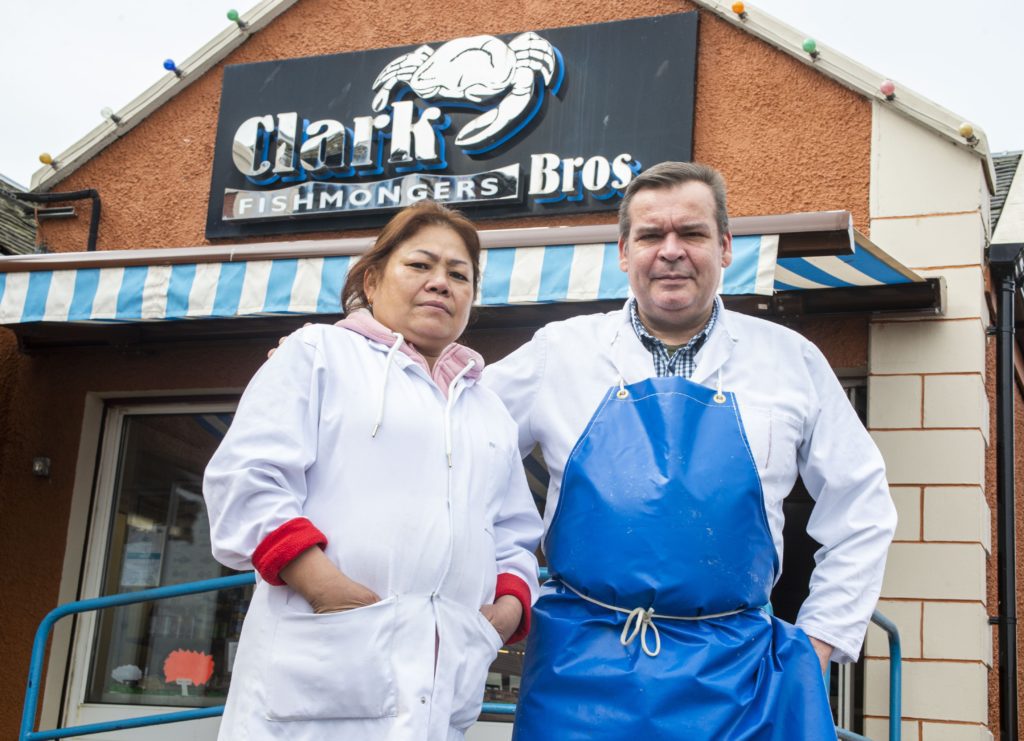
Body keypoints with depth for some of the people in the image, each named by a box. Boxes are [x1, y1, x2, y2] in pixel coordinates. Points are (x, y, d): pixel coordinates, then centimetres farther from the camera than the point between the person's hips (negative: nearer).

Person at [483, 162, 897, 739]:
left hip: (733, 673, 1)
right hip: (581, 668, 0)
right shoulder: (559, 351, 4)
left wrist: (819, 640, 6)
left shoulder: (791, 360, 5)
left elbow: (860, 508, 12)